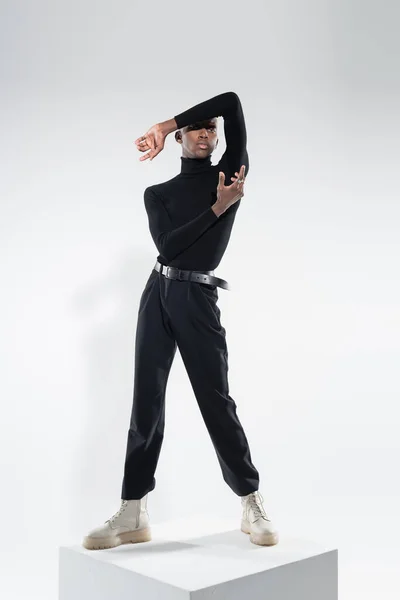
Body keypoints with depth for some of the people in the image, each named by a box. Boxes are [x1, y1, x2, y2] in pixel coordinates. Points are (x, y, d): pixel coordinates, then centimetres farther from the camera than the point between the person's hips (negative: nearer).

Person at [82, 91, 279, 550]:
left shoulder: (232, 171, 9)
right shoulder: (158, 194, 13)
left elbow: (232, 101, 0)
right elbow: (168, 247, -4)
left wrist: (164, 125, 1)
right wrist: (217, 209, -9)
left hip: (197, 297, -3)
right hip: (158, 293, 3)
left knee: (216, 400, -4)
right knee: (146, 402, 1)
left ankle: (252, 505, 9)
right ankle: (133, 515, 5)